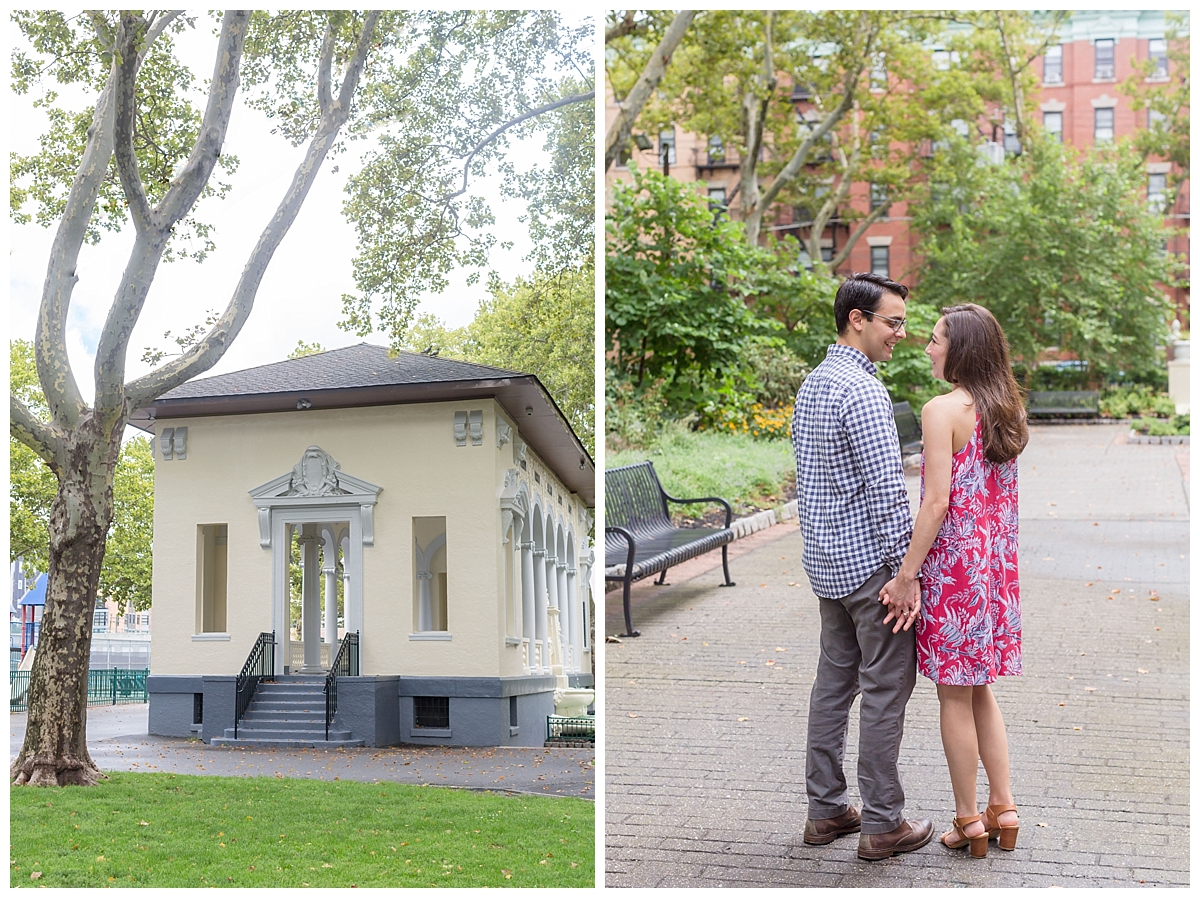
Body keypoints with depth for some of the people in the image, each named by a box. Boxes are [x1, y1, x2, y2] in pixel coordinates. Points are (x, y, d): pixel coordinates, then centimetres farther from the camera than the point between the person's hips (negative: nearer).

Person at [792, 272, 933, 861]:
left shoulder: (812, 384, 12)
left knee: (834, 680, 14)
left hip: (826, 560, 9)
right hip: (869, 561, -9)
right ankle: (882, 824, 6)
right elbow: (886, 490, -22)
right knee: (885, 690, -1)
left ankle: (825, 810, 21)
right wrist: (906, 572, -20)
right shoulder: (863, 392, -18)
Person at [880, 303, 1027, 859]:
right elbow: (1001, 494, 12)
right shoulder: (1007, 409, 8)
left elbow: (937, 503, -20)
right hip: (996, 563, 8)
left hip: (953, 563, -8)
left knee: (955, 696, 4)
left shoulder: (943, 410, -16)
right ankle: (1003, 809, 23)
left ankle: (968, 820, 14)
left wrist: (906, 575, -17)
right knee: (979, 689, 18)